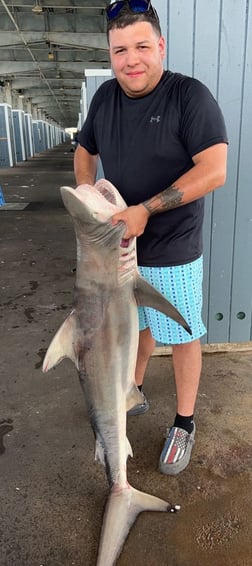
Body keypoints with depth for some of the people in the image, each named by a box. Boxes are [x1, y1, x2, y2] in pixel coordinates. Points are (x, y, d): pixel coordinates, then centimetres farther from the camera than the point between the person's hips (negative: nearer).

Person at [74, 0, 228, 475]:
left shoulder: (189, 96, -13)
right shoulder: (105, 96, 4)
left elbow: (213, 171, -22)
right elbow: (84, 151, 17)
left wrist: (146, 209, -26)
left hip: (172, 254, -5)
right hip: (120, 246, 5)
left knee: (181, 337, 9)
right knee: (135, 327, 22)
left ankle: (184, 424, 29)